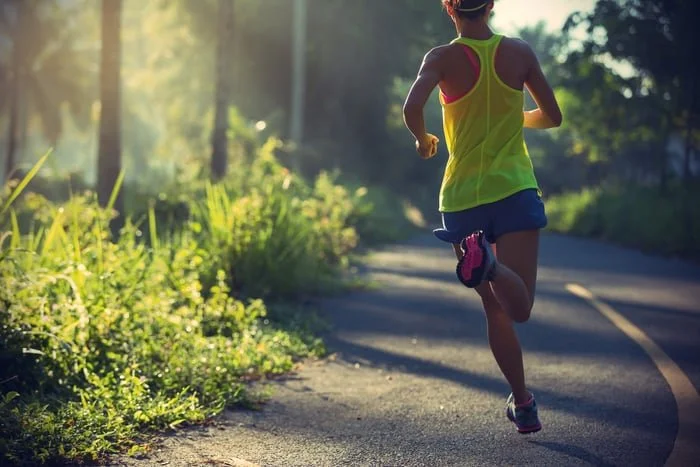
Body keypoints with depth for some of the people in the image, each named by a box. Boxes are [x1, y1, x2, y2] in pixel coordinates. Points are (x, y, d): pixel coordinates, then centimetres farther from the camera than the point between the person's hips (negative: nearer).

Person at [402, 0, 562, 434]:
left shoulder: (443, 57, -4)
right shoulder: (520, 52, 2)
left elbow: (412, 108, -21)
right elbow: (552, 116, 9)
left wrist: (423, 139, 1)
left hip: (462, 198, 1)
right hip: (515, 190, -1)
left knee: (495, 310, 14)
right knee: (519, 308, -10)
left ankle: (523, 403, 16)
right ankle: (488, 261, -39)